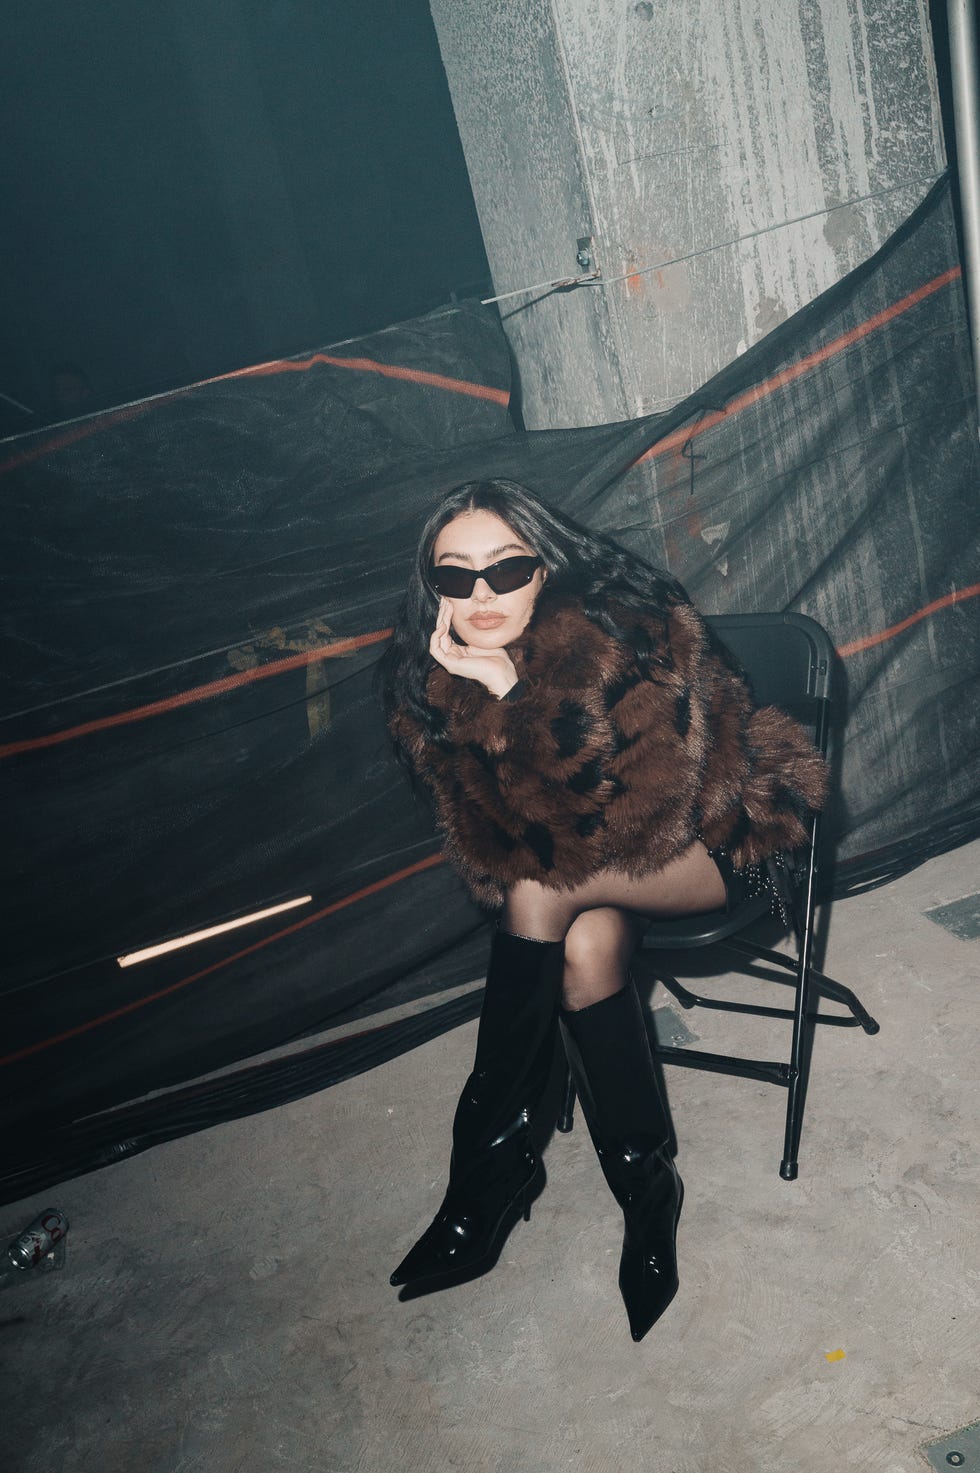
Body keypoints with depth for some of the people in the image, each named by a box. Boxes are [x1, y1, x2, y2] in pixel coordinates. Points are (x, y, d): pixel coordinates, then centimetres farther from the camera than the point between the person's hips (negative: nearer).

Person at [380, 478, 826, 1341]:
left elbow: (649, 805, -29)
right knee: (586, 947, -26)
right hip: (598, 859, 5)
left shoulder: (620, 634, -25)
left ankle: (489, 1161, -11)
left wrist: (515, 696, -34)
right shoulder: (434, 680, -7)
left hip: (717, 836, -5)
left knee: (541, 894, -26)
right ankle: (644, 1184, -6)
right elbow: (489, 839, -5)